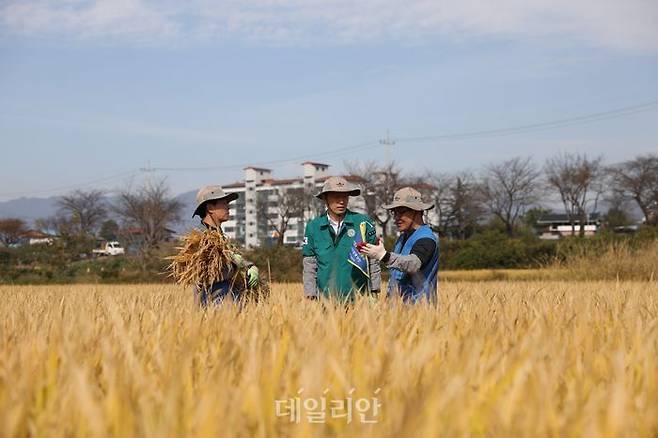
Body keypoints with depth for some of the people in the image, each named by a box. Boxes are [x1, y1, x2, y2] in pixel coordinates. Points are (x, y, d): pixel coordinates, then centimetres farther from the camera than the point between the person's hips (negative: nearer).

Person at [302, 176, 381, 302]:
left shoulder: (363, 222, 0)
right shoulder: (313, 227, 4)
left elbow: (374, 260, 4)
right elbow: (309, 265, 8)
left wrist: (375, 293, 3)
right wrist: (311, 296, 3)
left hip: (358, 298, -1)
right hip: (325, 299, 1)